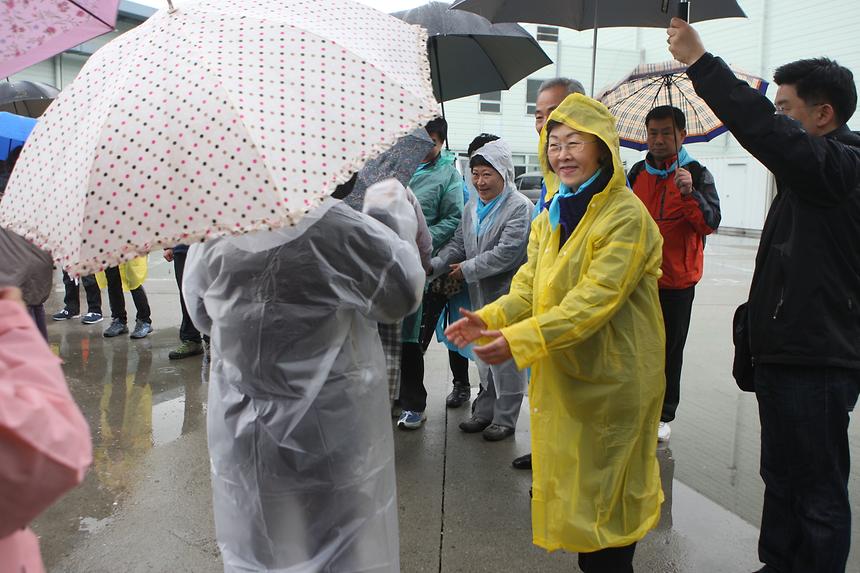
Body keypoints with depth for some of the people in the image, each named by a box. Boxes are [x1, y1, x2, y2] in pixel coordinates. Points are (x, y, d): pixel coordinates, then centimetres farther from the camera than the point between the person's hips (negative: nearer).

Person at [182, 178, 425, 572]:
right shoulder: (332, 223, -22)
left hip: (242, 427, 4)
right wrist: (390, 217, 0)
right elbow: (404, 292, -11)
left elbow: (200, 313, 8)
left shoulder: (210, 231, -7)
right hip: (333, 424, -4)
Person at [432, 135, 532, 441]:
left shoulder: (520, 206, -14)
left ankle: (505, 418, 16)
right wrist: (435, 264, -3)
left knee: (506, 358, 2)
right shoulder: (473, 204, 11)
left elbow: (507, 251, -21)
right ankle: (485, 411, 31)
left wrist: (468, 269, -17)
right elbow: (459, 242, 13)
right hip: (480, 295, 8)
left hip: (507, 294, -7)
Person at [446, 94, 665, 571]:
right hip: (560, 373, 7)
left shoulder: (626, 217, -17)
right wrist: (489, 320, -15)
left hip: (612, 378, -7)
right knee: (567, 479, 18)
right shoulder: (550, 217, 9)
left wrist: (519, 340, -32)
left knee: (604, 490, 7)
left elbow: (595, 299, -26)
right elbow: (529, 287, 4)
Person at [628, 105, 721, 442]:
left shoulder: (696, 173, -4)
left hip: (676, 281, -3)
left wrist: (690, 194, -30)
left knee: (669, 350, 6)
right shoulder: (637, 173, 7)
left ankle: (663, 416, 20)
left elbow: (710, 224, -15)